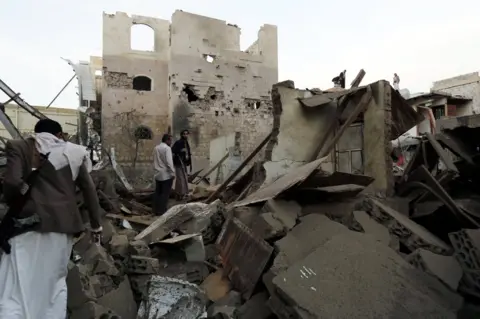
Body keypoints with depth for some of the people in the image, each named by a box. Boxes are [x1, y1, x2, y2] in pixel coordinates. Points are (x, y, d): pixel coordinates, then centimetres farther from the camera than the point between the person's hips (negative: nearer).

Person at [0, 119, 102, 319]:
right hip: (63, 224, 4)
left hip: (30, 223, -3)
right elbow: (89, 189, 9)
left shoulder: (19, 147, 3)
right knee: (56, 282, 18)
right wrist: (96, 225, 16)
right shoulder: (73, 152, 10)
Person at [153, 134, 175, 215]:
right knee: (165, 193, -1)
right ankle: (162, 210, 0)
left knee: (157, 192, 10)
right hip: (166, 174, -8)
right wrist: (173, 173, -14)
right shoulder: (167, 148, -13)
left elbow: (155, 161, 16)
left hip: (158, 174, 8)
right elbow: (169, 162, -19)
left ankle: (156, 210, 14)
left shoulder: (156, 148, 12)